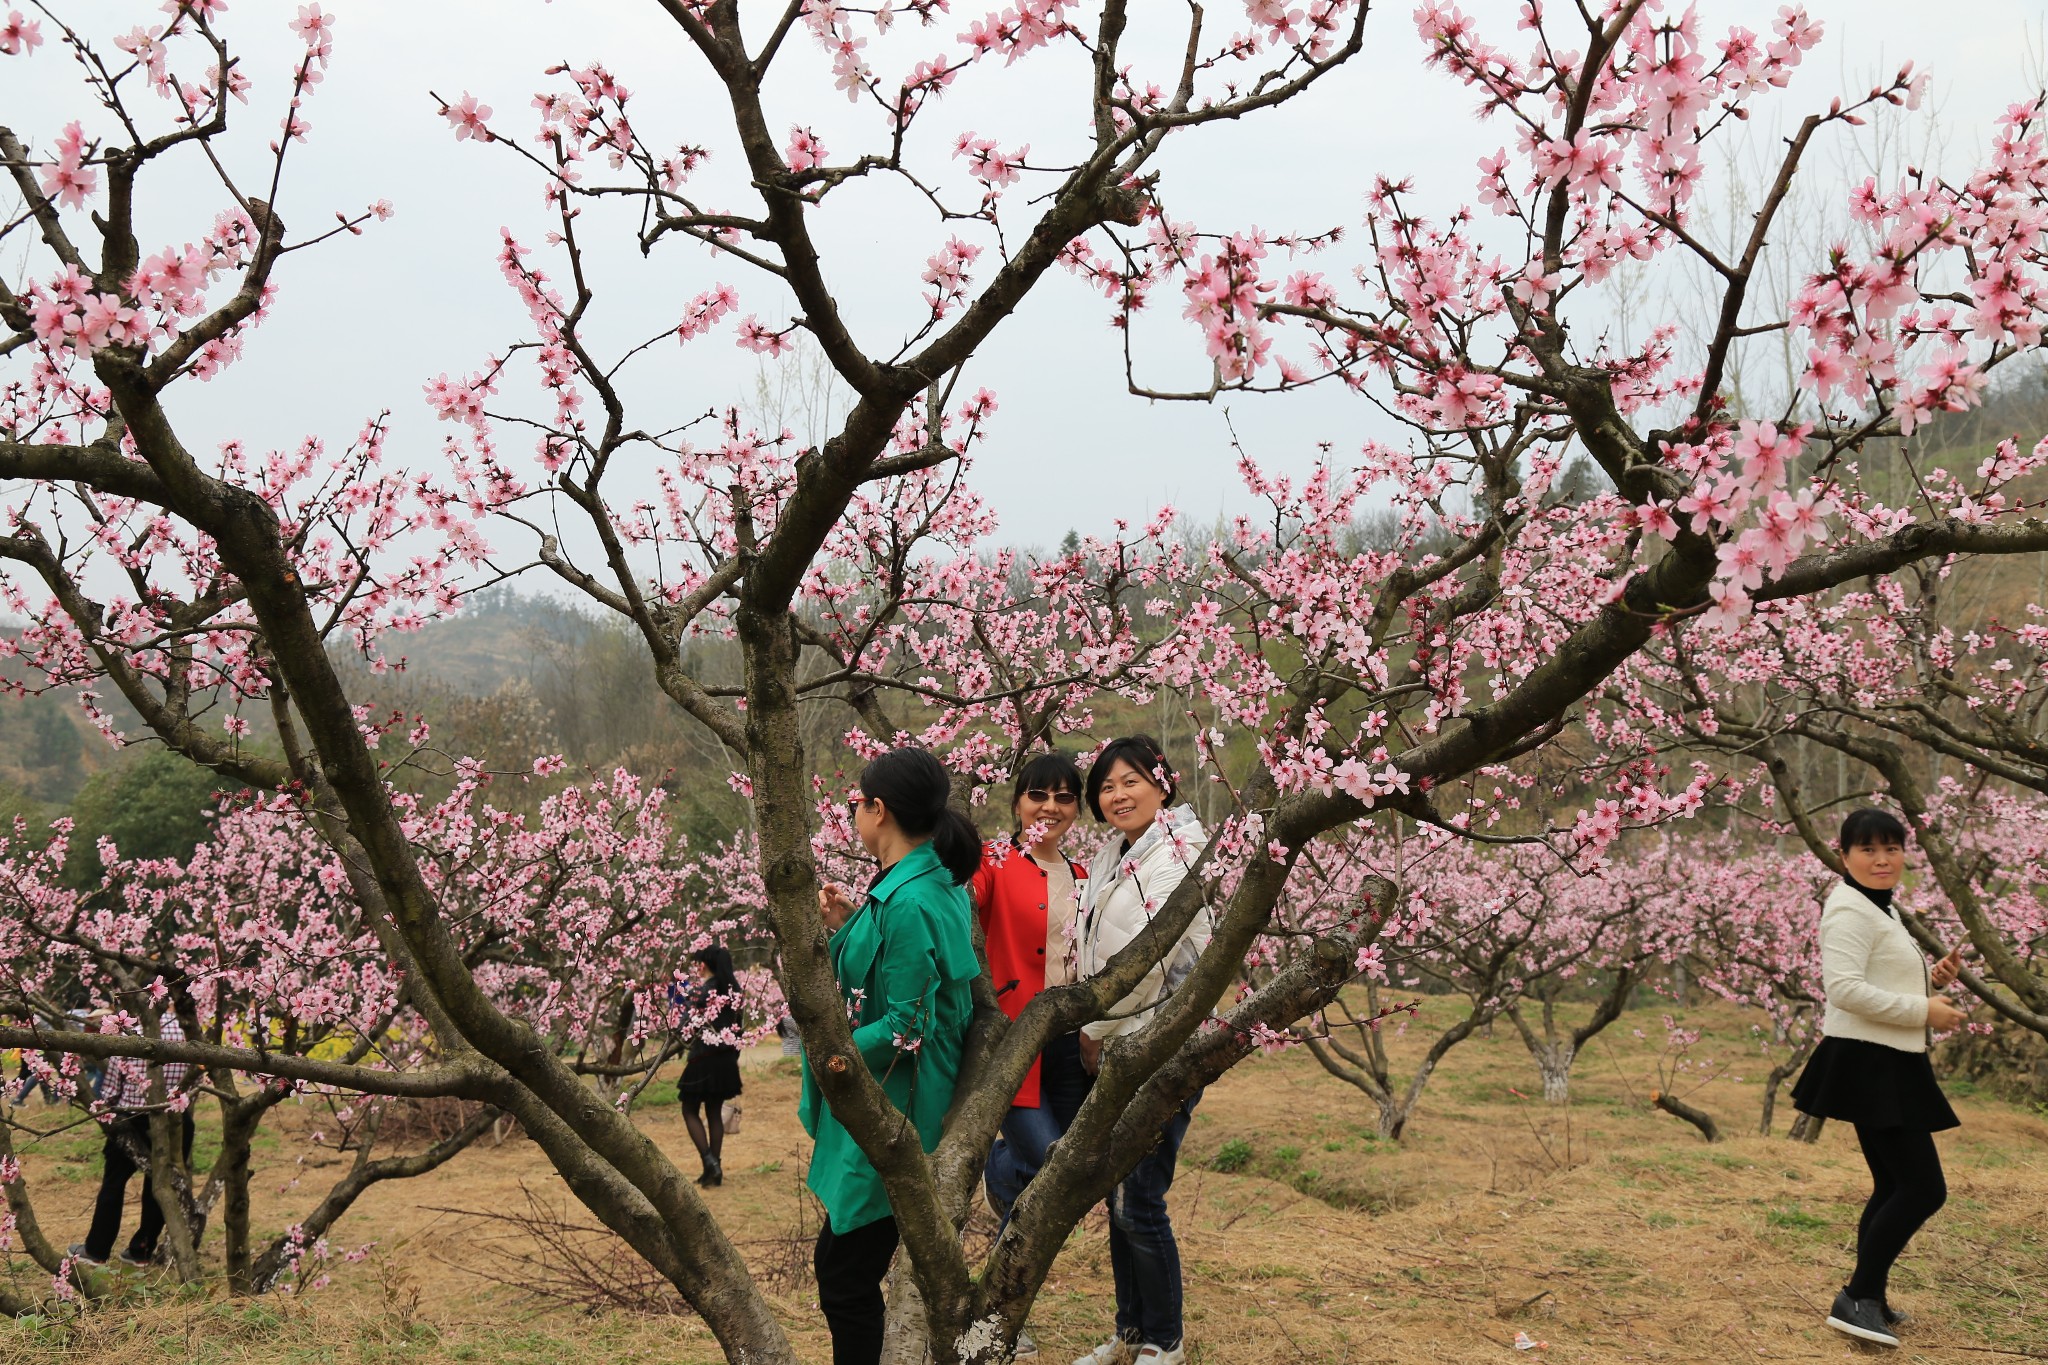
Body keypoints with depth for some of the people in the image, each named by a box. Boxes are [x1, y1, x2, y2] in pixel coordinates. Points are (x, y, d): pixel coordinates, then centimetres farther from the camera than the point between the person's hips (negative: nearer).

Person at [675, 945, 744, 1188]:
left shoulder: (699, 991, -13)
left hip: (704, 1058, -6)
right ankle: (715, 1170, 12)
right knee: (714, 1112, 13)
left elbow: (686, 1026, -15)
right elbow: (738, 1025, 11)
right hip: (726, 1059, 6)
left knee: (690, 1110, 6)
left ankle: (709, 1161, -9)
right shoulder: (733, 990, 6)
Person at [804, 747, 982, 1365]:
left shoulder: (910, 903, -22)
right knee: (836, 1263, 18)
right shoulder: (935, 884, 9)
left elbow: (906, 1029, -23)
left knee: (847, 1283, -1)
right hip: (879, 1112, 10)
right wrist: (847, 928, 6)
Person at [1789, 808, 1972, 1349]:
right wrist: (1924, 1010, -21)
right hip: (1867, 1063, -11)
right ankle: (1857, 1298, -9)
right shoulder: (1850, 910, -15)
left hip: (1891, 1066, 11)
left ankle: (1867, 1299, 23)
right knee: (1924, 1188, -13)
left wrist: (1933, 978, 8)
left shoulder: (1882, 910, 18)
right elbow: (1846, 988, -26)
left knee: (1895, 1188, 15)